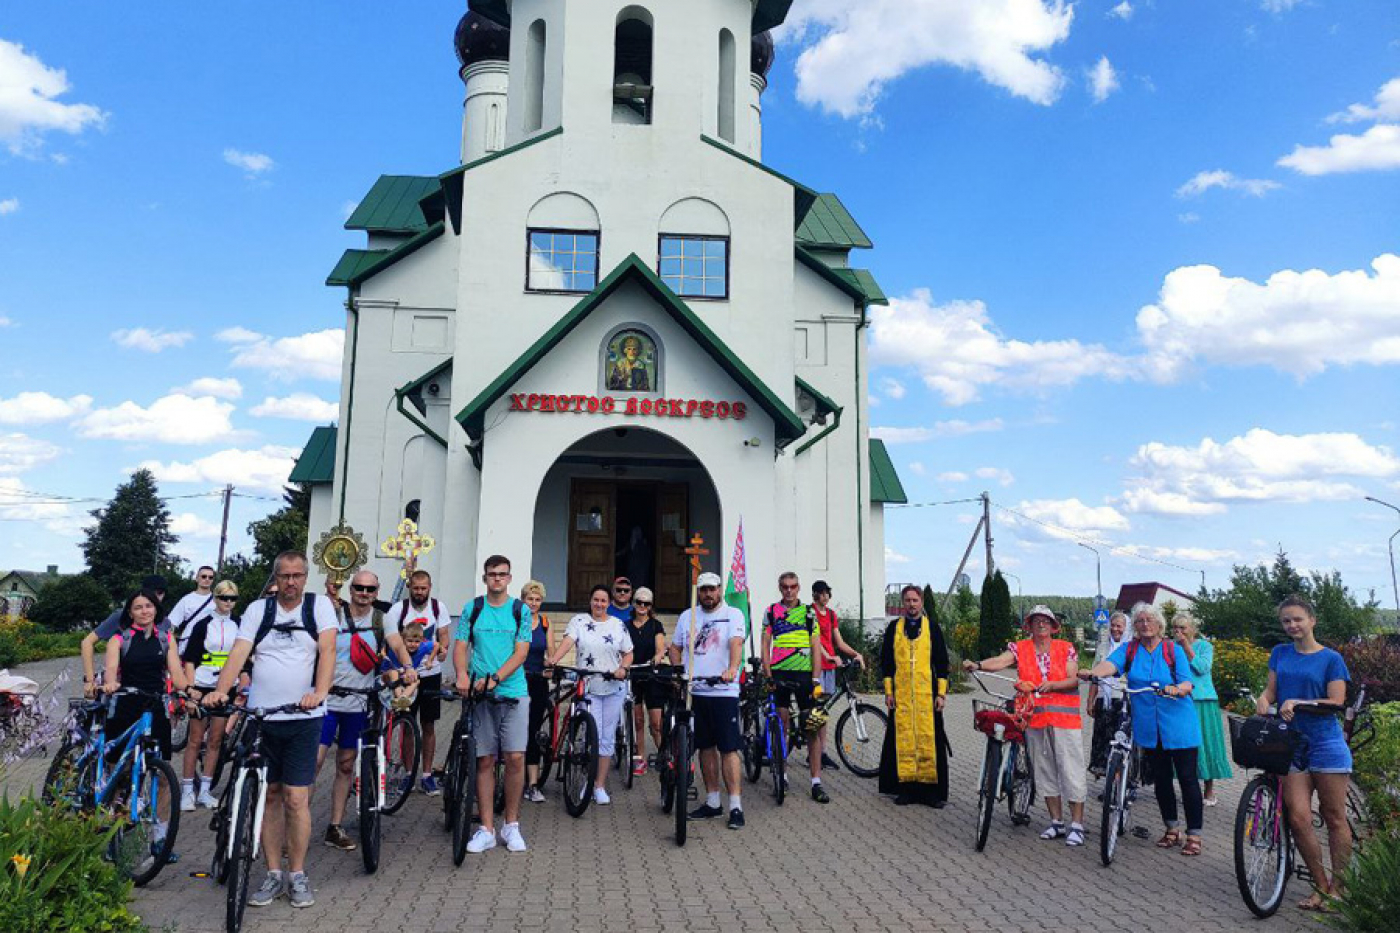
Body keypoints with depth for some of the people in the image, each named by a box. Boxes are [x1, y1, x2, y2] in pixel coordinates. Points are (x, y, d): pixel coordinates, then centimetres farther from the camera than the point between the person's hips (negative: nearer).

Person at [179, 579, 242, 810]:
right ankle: (187, 790, 9)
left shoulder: (238, 625, 8)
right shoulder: (203, 625, -1)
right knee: (195, 740, 1)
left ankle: (204, 790, 15)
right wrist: (190, 687, -12)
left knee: (215, 740, 6)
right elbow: (189, 659, -2)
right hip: (202, 687, -3)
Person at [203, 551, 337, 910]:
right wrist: (220, 690, -22)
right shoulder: (258, 609, 6)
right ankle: (274, 874, 22)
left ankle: (297, 875, 12)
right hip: (260, 717, 3)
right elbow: (239, 652, -5)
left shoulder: (319, 605, 0)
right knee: (269, 795, 10)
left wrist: (319, 692, -27)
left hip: (303, 719, -3)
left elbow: (328, 649, -12)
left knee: (296, 798, -3)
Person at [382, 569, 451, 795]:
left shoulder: (438, 607, -1)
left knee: (429, 726, 6)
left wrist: (442, 647, -21)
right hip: (406, 674, -2)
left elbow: (443, 635, 4)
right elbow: (396, 643, -26)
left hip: (431, 674, 2)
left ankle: (427, 775, 13)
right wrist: (408, 668, -42)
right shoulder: (396, 611, -12)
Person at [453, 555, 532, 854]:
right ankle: (486, 829, 12)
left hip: (513, 693, -1)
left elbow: (521, 652, -4)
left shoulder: (521, 610, 2)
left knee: (515, 758, -5)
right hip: (480, 694, 1)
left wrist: (494, 678, -19)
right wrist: (462, 675, -18)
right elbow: (460, 647, 3)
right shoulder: (471, 609, 7)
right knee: (485, 761, 4)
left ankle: (511, 825, 12)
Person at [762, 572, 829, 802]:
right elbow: (765, 646, 4)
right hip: (779, 674, 0)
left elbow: (816, 648, 3)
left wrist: (816, 679, -6)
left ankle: (816, 782, 0)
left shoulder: (809, 613, 7)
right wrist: (768, 676, -5)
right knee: (782, 727, 4)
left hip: (804, 674, 0)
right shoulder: (771, 612, 7)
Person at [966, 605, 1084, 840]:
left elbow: (1073, 680, -1)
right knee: (1044, 772, 10)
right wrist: (977, 665, -31)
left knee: (1071, 771, -3)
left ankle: (1077, 824, 6)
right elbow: (1000, 661, -12)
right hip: (1035, 719, 2)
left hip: (1064, 718, -2)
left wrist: (1051, 685, -19)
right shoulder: (1020, 649, 5)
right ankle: (1057, 822, 22)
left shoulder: (1066, 649, 4)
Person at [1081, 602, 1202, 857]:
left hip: (1178, 725, -3)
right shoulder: (1130, 650, 4)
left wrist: (1176, 689, -32)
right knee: (1160, 778, 13)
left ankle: (1194, 835, 10)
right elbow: (1111, 664, -15)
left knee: (1187, 778, -1)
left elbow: (1187, 684, -9)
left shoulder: (1174, 650, -2)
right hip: (1149, 728, 3)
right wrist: (1091, 672, -36)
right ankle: (1172, 829, 28)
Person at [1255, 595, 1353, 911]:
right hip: (1291, 745, 3)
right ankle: (1320, 885, 11)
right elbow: (1271, 690, 10)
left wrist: (1297, 702, -19)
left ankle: (1338, 887, 17)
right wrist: (1264, 701, -12)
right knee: (1298, 818, -4)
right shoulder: (1280, 653, 11)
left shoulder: (1331, 658, -1)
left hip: (1326, 744, -3)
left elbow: (1336, 701, -8)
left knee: (1334, 818, 4)